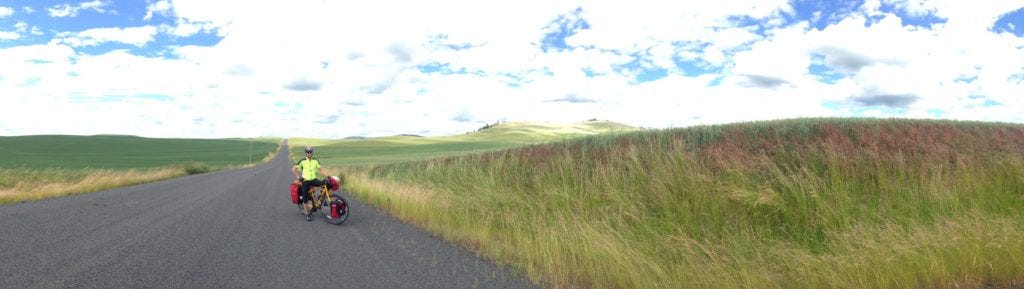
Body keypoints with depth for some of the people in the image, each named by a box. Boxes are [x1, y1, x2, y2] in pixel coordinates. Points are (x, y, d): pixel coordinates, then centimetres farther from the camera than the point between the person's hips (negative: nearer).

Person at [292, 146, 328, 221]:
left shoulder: (315, 161, 3)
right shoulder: (302, 161, -6)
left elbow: (320, 169, 1)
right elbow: (293, 169, -5)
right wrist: (298, 177, -16)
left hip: (313, 180, 2)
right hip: (305, 181, -2)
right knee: (305, 198, -3)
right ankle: (306, 214, 8)